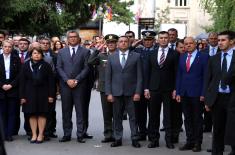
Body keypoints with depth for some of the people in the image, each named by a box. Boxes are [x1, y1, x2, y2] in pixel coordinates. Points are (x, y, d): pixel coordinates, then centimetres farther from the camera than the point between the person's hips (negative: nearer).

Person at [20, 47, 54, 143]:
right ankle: (34, 135, 10)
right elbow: (22, 81, 3)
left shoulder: (46, 66, 0)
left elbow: (50, 81, -1)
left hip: (43, 93, -1)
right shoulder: (26, 66, 3)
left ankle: (40, 135, 9)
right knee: (32, 114, 3)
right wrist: (22, 96, -3)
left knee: (42, 114, 2)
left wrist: (50, 95, -6)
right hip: (30, 93, 1)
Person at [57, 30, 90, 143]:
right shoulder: (61, 52, 11)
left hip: (79, 85, -2)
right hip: (65, 85, 2)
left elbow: (86, 68, -2)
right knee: (66, 111, 5)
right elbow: (59, 68, 5)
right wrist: (67, 80, -8)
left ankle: (80, 135, 4)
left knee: (80, 111, 0)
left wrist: (76, 80, -11)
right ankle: (67, 134, 11)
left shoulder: (85, 52, 4)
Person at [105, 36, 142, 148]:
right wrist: (108, 93, -2)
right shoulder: (111, 57, 8)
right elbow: (108, 77, 6)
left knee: (133, 117, 1)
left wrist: (138, 92, -7)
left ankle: (134, 139, 10)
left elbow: (139, 76, 0)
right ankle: (118, 139, 15)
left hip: (131, 92, -1)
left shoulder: (136, 57, 3)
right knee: (117, 117, 6)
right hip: (116, 92, 2)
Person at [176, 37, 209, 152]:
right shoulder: (182, 57, 12)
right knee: (187, 119, 9)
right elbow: (179, 76, 12)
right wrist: (178, 92, 6)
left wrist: (203, 94, -12)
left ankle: (197, 143, 13)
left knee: (197, 119, 5)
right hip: (184, 94, 5)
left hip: (197, 94, -5)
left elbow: (205, 76, -7)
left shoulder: (203, 57, -4)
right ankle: (189, 142, 16)